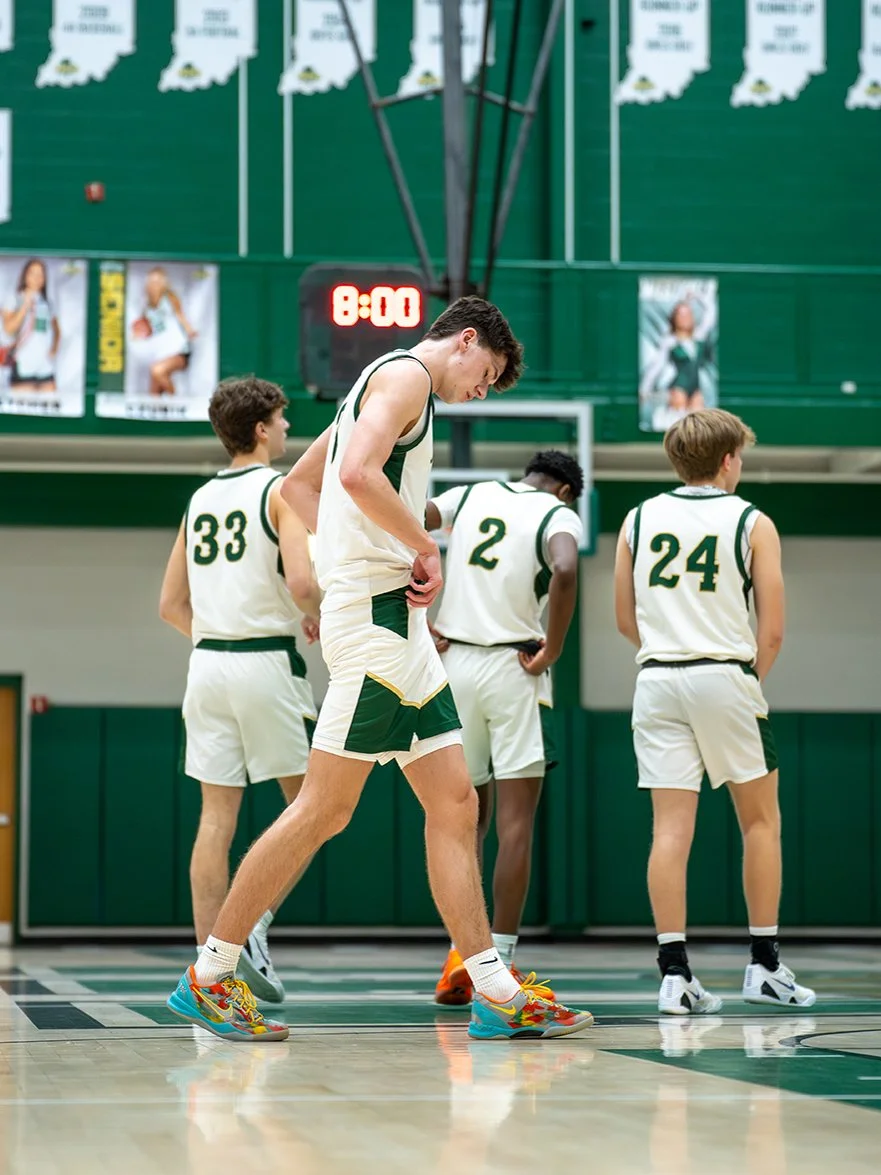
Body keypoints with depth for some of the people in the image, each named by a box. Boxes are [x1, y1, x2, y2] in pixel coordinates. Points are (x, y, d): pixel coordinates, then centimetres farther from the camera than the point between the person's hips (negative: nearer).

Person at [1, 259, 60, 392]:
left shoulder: (46, 303, 16)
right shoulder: (15, 300, 2)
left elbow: (56, 330, 27)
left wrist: (54, 347, 8)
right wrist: (26, 305, -13)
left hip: (46, 365, 5)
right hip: (23, 365, -5)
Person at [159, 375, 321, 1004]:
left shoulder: (200, 499, 14)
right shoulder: (283, 489, -6)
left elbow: (171, 605, 15)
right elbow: (301, 580, -20)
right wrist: (319, 620, 0)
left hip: (207, 662, 6)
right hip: (268, 662, -6)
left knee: (217, 816, 5)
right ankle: (257, 923, -10)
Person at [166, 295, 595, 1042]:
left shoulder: (386, 386, 23)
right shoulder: (406, 373, -7)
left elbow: (299, 484, 30)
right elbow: (358, 473, -24)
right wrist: (426, 548, -13)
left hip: (400, 623, 11)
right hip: (376, 614, -11)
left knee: (455, 804, 6)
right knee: (325, 810, -7)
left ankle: (495, 994, 6)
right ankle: (209, 976, -1)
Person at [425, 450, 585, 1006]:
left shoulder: (472, 494, 13)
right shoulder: (560, 514, -2)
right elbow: (565, 572, -23)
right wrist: (553, 650, -12)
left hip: (453, 663, 4)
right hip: (513, 668, -4)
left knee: (469, 814, 16)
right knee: (516, 823, 0)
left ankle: (460, 956, 12)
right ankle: (501, 964, -3)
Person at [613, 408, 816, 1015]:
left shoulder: (640, 519, 10)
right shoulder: (752, 522, 0)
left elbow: (626, 618, 13)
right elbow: (772, 631, -3)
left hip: (658, 680, 3)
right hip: (725, 676, -3)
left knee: (671, 827, 1)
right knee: (761, 820, 11)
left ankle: (674, 972, -4)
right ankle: (765, 965, 11)